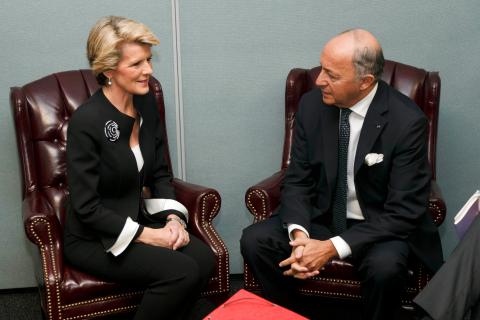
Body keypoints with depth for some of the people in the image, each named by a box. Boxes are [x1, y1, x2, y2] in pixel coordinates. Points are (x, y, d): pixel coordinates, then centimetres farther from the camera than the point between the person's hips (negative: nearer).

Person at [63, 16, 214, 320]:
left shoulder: (147, 103, -1)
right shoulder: (86, 120, -21)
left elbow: (160, 173, 7)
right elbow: (85, 206, -18)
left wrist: (173, 218, -8)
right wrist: (145, 236, -18)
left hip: (138, 219, 6)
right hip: (93, 238, -6)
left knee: (203, 258, -17)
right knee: (182, 272, -24)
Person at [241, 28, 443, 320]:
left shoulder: (408, 122, -21)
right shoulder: (312, 105, -8)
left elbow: (403, 211, -20)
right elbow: (297, 180, -3)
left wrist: (333, 247, -27)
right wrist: (299, 233, -22)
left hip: (381, 226, -3)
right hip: (321, 217, 4)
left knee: (385, 266, -35)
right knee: (254, 240, -16)